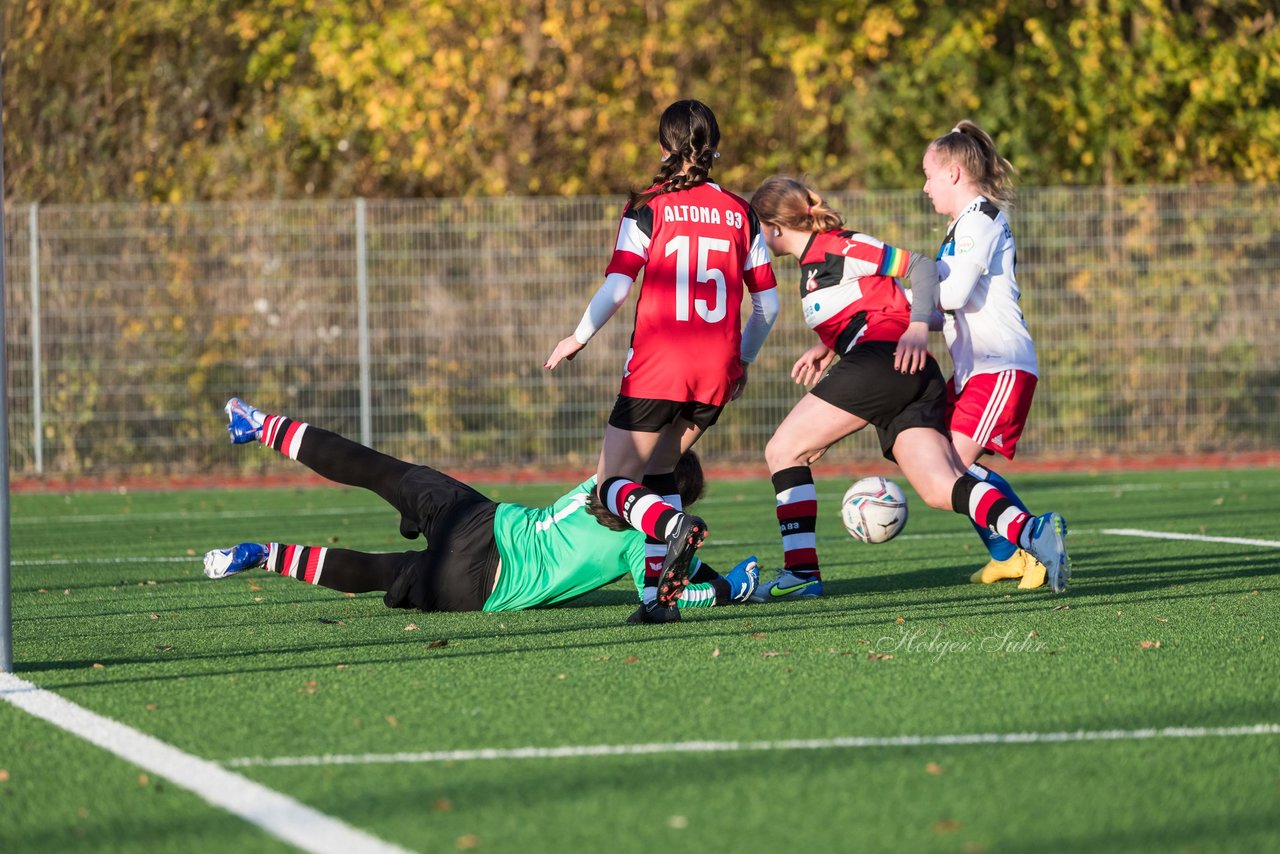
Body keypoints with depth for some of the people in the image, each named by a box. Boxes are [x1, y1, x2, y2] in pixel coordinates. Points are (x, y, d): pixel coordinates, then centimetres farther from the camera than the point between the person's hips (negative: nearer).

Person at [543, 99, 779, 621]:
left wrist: (578, 338, 5)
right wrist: (742, 361, 24)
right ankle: (657, 589, 7)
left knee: (613, 484, 2)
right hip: (717, 372, 4)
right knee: (656, 473, 21)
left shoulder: (648, 208, -1)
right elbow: (767, 302, 10)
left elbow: (616, 287, -10)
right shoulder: (740, 213, 10)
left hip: (658, 367, -4)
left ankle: (674, 526, -29)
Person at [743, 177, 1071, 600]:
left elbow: (921, 265, -4)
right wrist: (825, 347, 20)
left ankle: (801, 571, -5)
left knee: (783, 451, 0)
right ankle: (1031, 531, -32)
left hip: (884, 359, -9)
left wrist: (918, 327, -16)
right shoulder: (811, 263, 27)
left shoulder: (837, 247, 0)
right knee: (942, 490, -10)